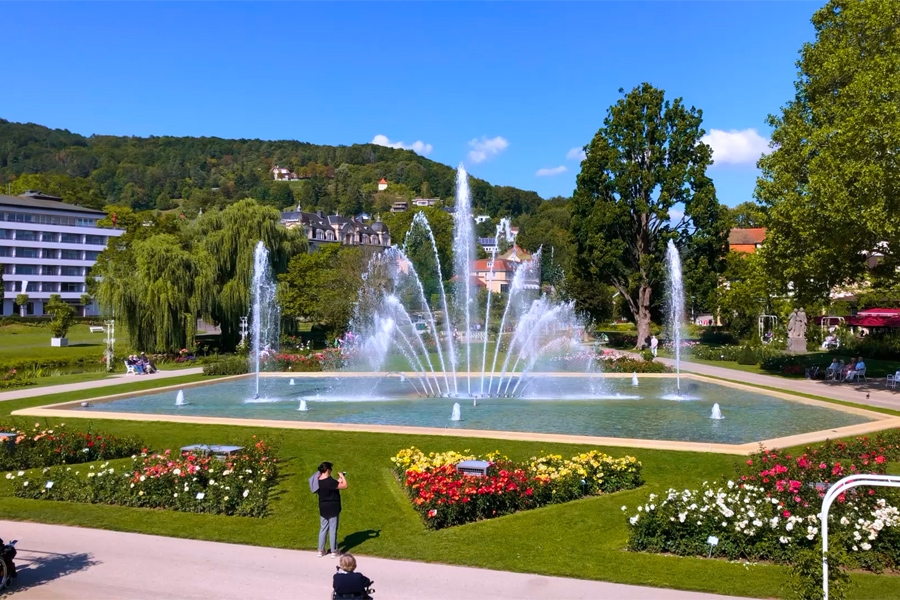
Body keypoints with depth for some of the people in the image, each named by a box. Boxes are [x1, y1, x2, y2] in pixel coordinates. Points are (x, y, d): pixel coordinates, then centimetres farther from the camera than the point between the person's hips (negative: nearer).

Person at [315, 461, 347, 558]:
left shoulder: (318, 480, 0)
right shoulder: (330, 481, -25)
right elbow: (345, 486, -23)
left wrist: (338, 481, 10)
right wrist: (342, 476, -8)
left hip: (323, 508, 7)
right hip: (333, 508, -7)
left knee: (323, 528, 16)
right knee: (333, 530, 4)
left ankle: (321, 550, 22)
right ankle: (334, 551, 13)